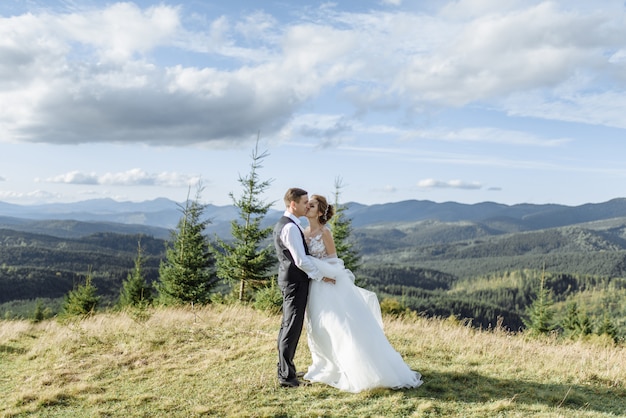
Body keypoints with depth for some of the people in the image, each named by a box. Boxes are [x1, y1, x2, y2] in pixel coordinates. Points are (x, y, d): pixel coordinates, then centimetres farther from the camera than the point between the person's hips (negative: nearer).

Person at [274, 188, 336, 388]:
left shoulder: (283, 223, 13)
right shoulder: (290, 227, -20)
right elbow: (301, 261, -22)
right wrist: (321, 276, -11)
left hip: (289, 279, 11)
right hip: (295, 281, -11)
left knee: (288, 325, 16)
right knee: (292, 328, -6)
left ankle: (284, 369, 27)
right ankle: (286, 376, -1)